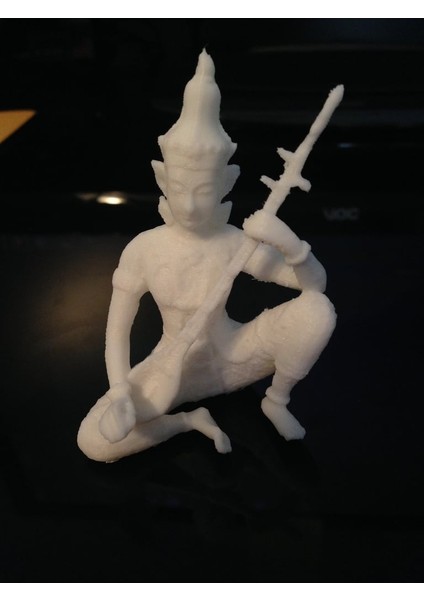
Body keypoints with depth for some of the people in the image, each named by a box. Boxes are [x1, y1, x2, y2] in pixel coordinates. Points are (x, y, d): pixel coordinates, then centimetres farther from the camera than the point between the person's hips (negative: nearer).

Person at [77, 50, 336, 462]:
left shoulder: (236, 243, -23)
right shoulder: (142, 249, -23)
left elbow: (317, 283, -17)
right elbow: (116, 332, -16)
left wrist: (288, 240, -39)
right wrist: (120, 395, -32)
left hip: (230, 357, 1)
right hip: (174, 366, 0)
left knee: (318, 311, -28)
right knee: (93, 442, -23)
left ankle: (276, 399, 1)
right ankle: (192, 420, 1)